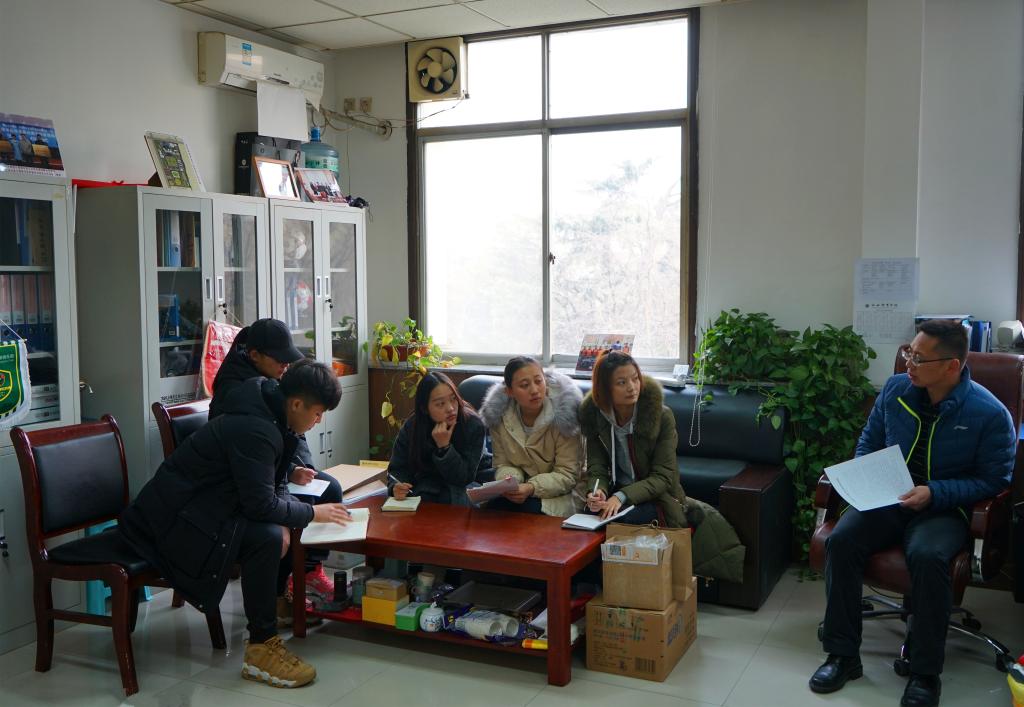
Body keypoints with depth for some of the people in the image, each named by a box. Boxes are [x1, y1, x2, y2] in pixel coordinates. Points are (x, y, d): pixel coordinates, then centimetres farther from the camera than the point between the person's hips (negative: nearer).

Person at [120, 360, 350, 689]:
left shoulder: (271, 416, 5)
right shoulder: (254, 430, -26)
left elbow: (274, 484, 11)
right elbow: (261, 504, -27)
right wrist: (311, 513, -13)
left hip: (202, 504, 10)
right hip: (175, 521, -10)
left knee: (283, 528, 5)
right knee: (267, 539, -28)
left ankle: (276, 604, 17)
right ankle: (261, 647, -17)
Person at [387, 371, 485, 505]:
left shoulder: (473, 425, -19)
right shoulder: (411, 427, -12)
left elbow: (464, 478, -18)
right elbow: (398, 469, -5)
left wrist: (444, 447, -31)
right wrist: (396, 487, -28)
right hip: (424, 489, 1)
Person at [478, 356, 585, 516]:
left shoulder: (563, 412, -17)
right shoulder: (498, 414, -6)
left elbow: (567, 474, -14)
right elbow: (502, 464, 3)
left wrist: (532, 488, -31)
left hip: (560, 495, -3)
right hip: (521, 490, 3)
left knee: (529, 510, -30)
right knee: (493, 508, -26)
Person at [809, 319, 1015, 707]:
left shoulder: (990, 414, -11)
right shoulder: (895, 390, 1)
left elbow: (993, 481, -6)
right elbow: (868, 442, 15)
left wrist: (935, 493, -19)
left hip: (944, 508, -4)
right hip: (887, 499, 4)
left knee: (927, 556, -36)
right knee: (840, 541, -24)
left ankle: (926, 673, -17)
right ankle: (843, 655, -11)